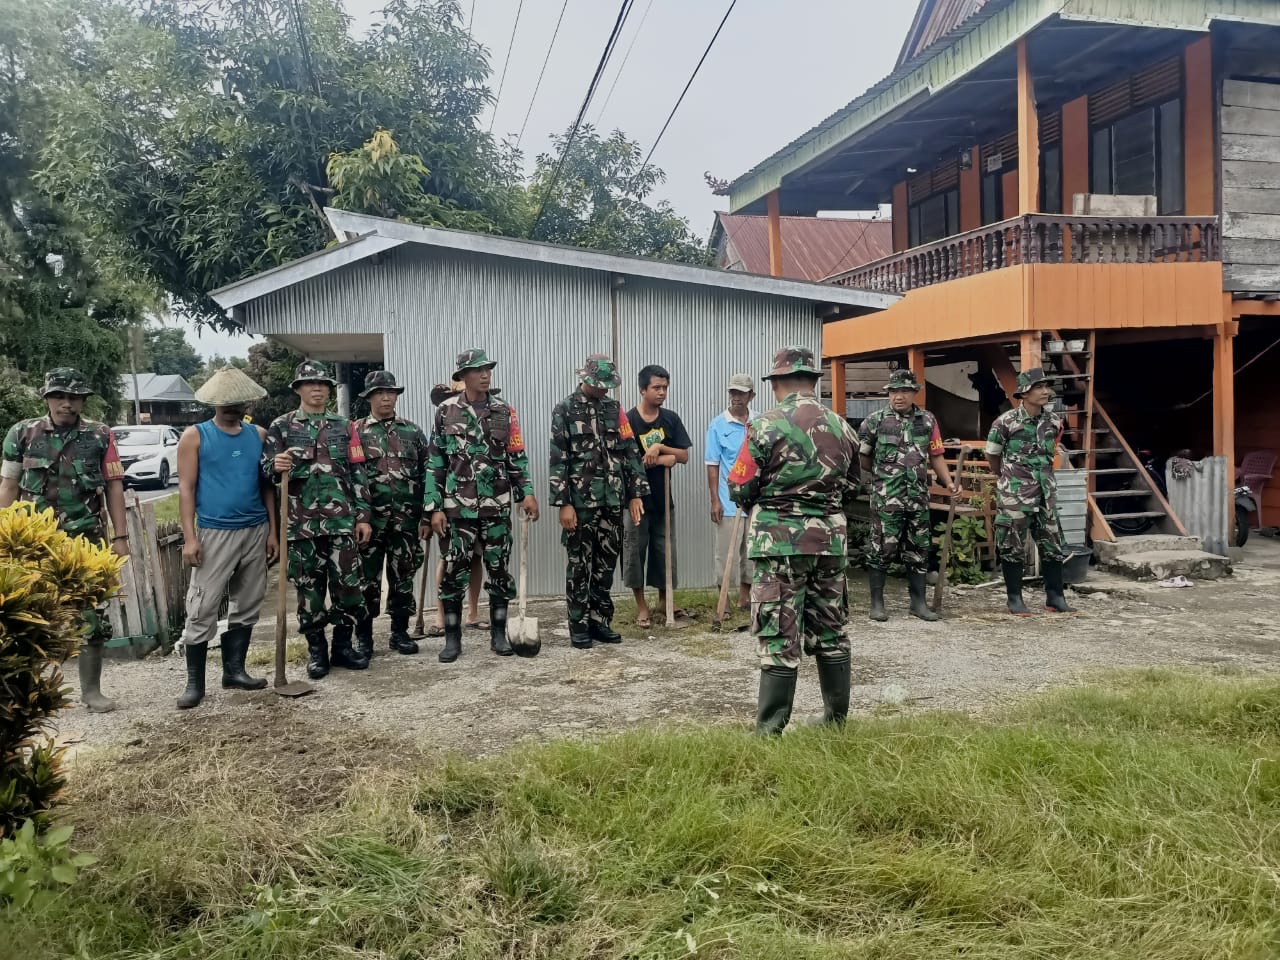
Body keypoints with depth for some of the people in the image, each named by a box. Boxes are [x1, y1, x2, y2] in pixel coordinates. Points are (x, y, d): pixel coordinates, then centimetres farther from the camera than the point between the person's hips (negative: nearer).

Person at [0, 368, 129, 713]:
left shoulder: (101, 436, 0)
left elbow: (114, 487, 2)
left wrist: (120, 536, -2)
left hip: (85, 541, 0)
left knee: (92, 615, 3)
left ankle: (91, 690, 14)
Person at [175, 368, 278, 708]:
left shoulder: (259, 435, 8)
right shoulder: (195, 436, -1)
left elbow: (266, 485, 11)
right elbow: (186, 488, -4)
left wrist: (273, 530, 5)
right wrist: (190, 537, -12)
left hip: (256, 531, 4)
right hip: (214, 533, -4)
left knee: (247, 606, 10)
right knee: (202, 609, -3)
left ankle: (234, 671, 21)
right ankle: (194, 682, 6)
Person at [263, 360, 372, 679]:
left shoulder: (344, 426, 10)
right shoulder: (281, 426, 6)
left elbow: (358, 474, 9)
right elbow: (265, 469, 3)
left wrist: (363, 516, 3)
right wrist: (276, 466, -22)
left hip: (341, 521, 1)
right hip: (301, 523, -1)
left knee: (348, 584, 1)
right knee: (309, 588, 5)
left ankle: (343, 646, 17)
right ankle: (316, 650, 17)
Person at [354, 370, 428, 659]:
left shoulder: (413, 432, 11)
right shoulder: (355, 432, 4)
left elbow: (425, 475, 11)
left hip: (406, 519, 2)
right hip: (369, 518, -2)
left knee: (403, 578, 8)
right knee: (367, 578, 2)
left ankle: (400, 633, 20)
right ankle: (363, 638, 12)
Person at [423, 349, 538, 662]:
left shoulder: (504, 411, 6)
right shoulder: (446, 412, 0)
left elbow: (517, 457, 9)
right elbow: (434, 463, 1)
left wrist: (527, 492, -4)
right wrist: (434, 508, -5)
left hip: (497, 506, 2)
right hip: (458, 507, -2)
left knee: (499, 569, 6)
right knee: (455, 572, 2)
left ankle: (498, 634, 18)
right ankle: (452, 638, 13)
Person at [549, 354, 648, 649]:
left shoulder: (614, 408, 10)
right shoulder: (565, 410, -3)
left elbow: (630, 452, 10)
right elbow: (558, 460, -7)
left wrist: (635, 494, 3)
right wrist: (563, 503, -13)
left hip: (612, 501, 4)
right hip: (580, 501, -4)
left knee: (606, 564, 9)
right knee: (579, 565, 2)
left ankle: (600, 621, 19)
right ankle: (579, 626, 10)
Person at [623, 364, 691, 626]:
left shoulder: (671, 419, 5)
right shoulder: (628, 420, -9)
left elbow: (684, 456, 2)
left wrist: (659, 448, -15)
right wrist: (663, 460, -13)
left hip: (663, 498, 4)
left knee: (665, 551, 10)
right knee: (635, 552, 2)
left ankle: (663, 600, 26)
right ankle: (641, 605, 13)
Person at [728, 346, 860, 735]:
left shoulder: (766, 426, -10)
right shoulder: (842, 427, 7)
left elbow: (741, 489, -6)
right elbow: (851, 489, 15)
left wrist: (760, 504, 15)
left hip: (781, 541, -5)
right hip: (831, 540, 5)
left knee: (780, 638, -1)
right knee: (830, 631, 16)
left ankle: (770, 729, 4)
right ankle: (837, 717, 26)